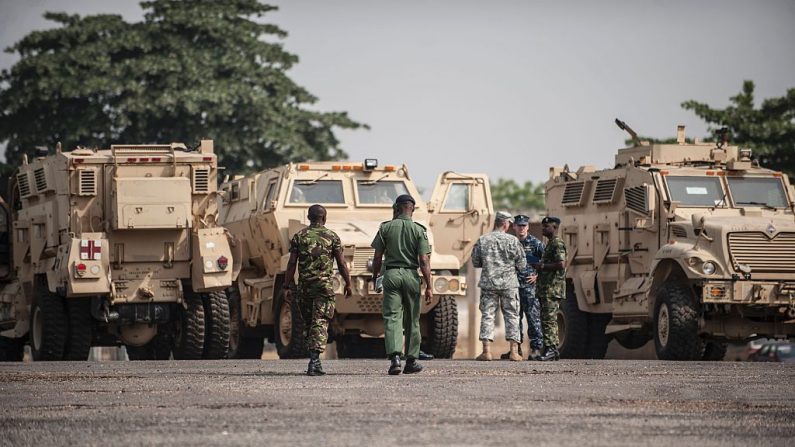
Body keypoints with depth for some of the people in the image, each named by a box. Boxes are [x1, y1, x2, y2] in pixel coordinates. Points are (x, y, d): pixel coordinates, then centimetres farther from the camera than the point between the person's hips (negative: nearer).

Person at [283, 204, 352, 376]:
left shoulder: (299, 237, 4)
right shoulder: (332, 237, 1)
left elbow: (292, 264, 0)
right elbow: (341, 264, 0)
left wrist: (286, 287, 3)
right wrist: (348, 283, 10)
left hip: (304, 285, 2)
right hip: (324, 285, -2)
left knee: (308, 323, 14)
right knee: (320, 323, -5)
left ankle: (313, 358, 16)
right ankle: (314, 360, -17)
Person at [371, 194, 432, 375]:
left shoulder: (386, 227, 1)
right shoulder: (419, 230, -2)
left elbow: (378, 257, 2)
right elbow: (424, 261, -6)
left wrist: (374, 278, 15)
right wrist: (428, 287, -4)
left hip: (391, 274, 0)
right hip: (411, 275, 0)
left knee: (392, 317, -4)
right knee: (412, 320, 12)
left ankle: (394, 357, -22)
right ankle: (411, 361, 18)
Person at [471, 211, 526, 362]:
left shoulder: (482, 240, 0)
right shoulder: (512, 241, -5)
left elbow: (475, 262, 6)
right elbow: (522, 265, -2)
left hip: (488, 283, 1)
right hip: (509, 284, -1)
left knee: (487, 315, 5)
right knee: (512, 316, 6)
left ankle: (487, 350, -3)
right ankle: (514, 351, 2)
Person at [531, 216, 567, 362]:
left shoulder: (557, 244, -11)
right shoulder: (550, 244, 21)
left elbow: (561, 264, -23)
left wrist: (542, 266, -16)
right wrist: (539, 266, 14)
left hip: (553, 288, -11)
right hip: (545, 289, 11)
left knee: (549, 319, -13)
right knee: (547, 320, 11)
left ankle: (550, 349, -14)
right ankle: (553, 351, 13)